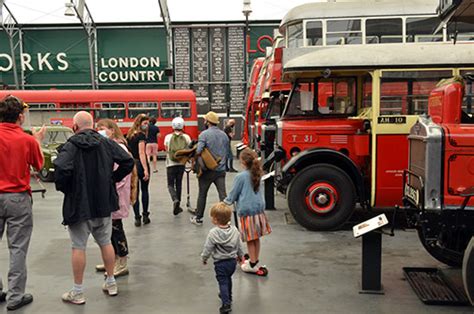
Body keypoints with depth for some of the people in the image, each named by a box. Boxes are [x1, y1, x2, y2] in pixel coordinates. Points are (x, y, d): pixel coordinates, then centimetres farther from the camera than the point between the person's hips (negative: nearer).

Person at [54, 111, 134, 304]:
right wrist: (112, 178, 7)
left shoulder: (71, 146, -13)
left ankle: (77, 293, 15)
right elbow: (128, 161, -1)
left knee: (78, 247, 6)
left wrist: (63, 187, -9)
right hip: (104, 202, 5)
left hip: (79, 203, -4)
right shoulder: (106, 143, 1)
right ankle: (111, 283, 28)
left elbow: (61, 169, -28)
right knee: (105, 242, 17)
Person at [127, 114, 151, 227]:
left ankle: (137, 218, 5)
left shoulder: (129, 134, 9)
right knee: (144, 190, 11)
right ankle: (145, 216, 15)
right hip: (141, 165, -5)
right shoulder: (141, 135, -12)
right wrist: (146, 169, -23)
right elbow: (141, 153, -19)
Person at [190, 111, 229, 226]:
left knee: (202, 194, 11)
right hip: (221, 170, 3)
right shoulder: (224, 135, 7)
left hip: (208, 170, -3)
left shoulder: (205, 134, -10)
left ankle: (198, 218, 22)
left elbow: (198, 151, -21)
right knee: (223, 194, 0)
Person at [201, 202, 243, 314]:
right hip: (233, 261, 6)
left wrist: (204, 258, 5)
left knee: (223, 282, 4)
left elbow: (208, 248, -13)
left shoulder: (213, 233, -21)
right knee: (228, 278, 27)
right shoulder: (234, 230, -5)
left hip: (220, 263, -6)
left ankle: (226, 304, -4)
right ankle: (228, 296, 46)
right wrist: (240, 255, 23)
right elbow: (239, 246, 6)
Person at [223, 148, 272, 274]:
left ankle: (252, 265, 14)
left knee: (250, 240, 4)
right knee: (256, 238, 17)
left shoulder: (240, 177, -15)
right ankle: (255, 260, 31)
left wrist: (226, 202, 12)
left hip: (246, 211, -6)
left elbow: (233, 194, -6)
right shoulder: (257, 174, 4)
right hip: (259, 209, 7)